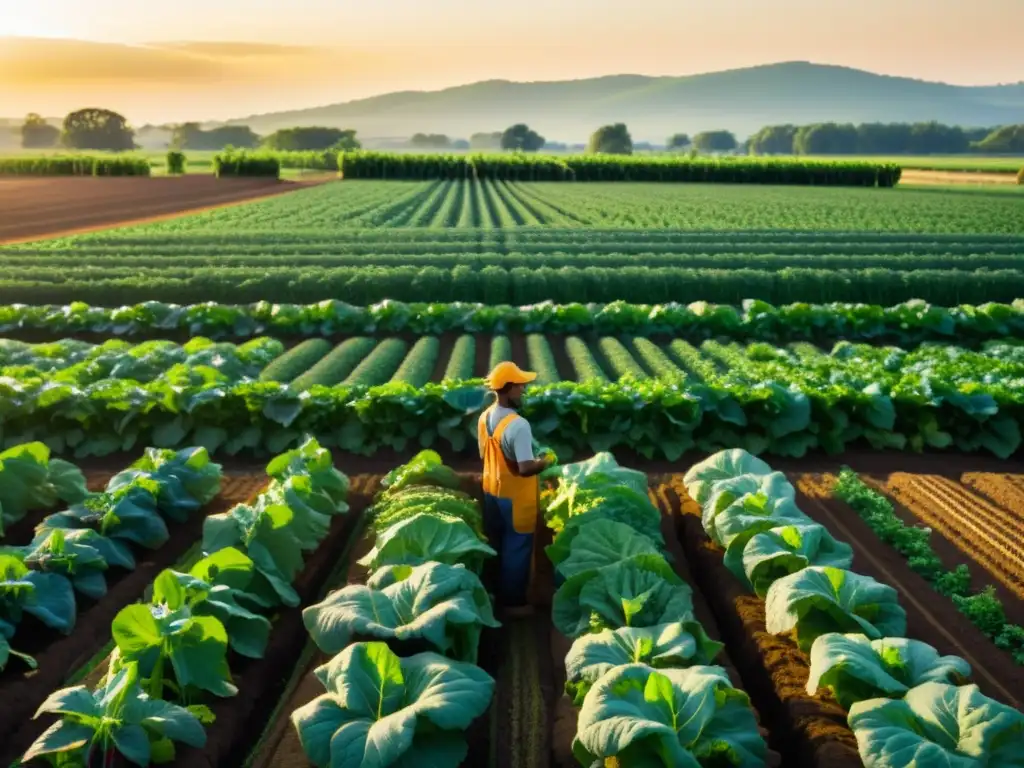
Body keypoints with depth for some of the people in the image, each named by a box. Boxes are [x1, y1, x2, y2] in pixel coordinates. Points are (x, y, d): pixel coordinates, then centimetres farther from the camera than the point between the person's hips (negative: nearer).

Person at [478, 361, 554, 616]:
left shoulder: (485, 418, -1)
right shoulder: (518, 425, -28)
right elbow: (526, 468, -30)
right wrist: (546, 462, -12)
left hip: (492, 492, 8)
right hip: (515, 497, -8)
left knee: (497, 545, 21)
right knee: (517, 550, 8)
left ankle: (497, 594, 35)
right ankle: (514, 602, 21)